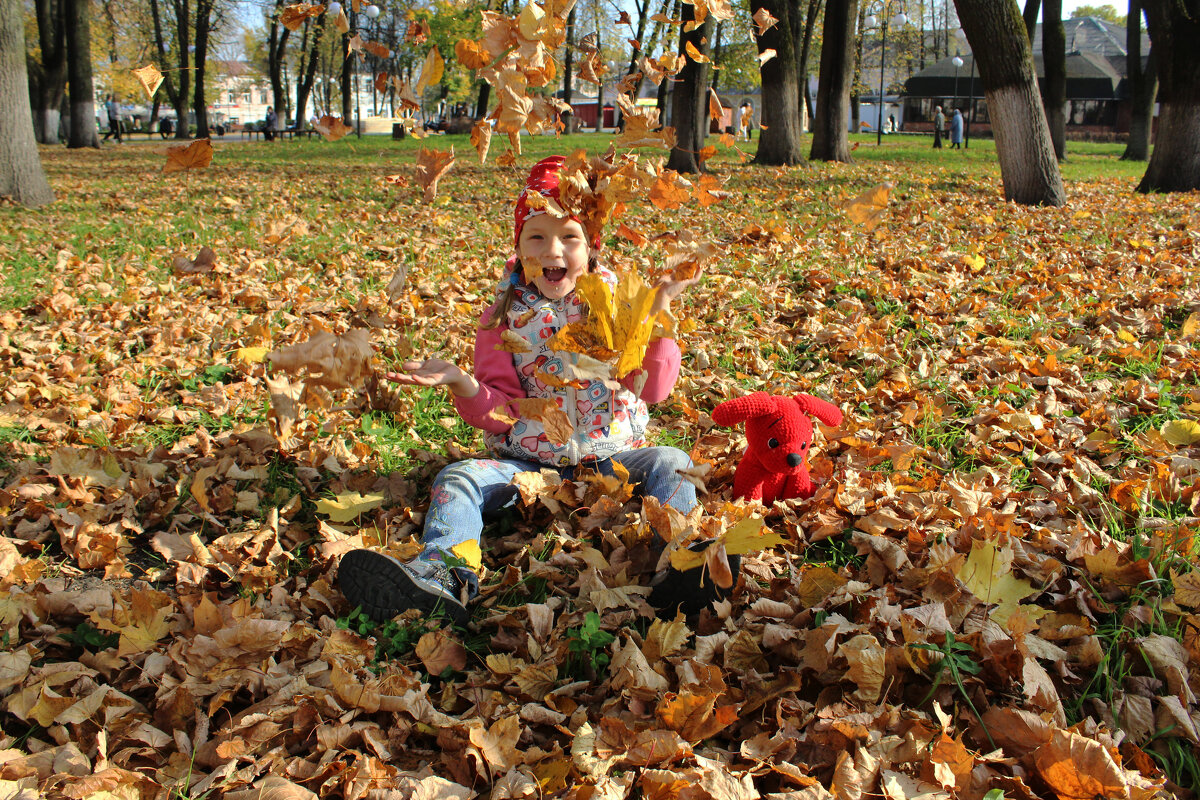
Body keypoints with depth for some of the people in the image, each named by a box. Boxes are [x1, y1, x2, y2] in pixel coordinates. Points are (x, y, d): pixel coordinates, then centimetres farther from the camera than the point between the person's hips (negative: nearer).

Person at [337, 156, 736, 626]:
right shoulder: (504, 319, 4)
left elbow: (654, 389, -6)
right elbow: (499, 415, -1)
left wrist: (657, 313, -18)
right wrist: (462, 384, -22)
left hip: (610, 459, 0)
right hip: (528, 462, 0)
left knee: (669, 463, -25)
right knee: (458, 478, -23)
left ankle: (679, 562, -44)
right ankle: (441, 572, -49)